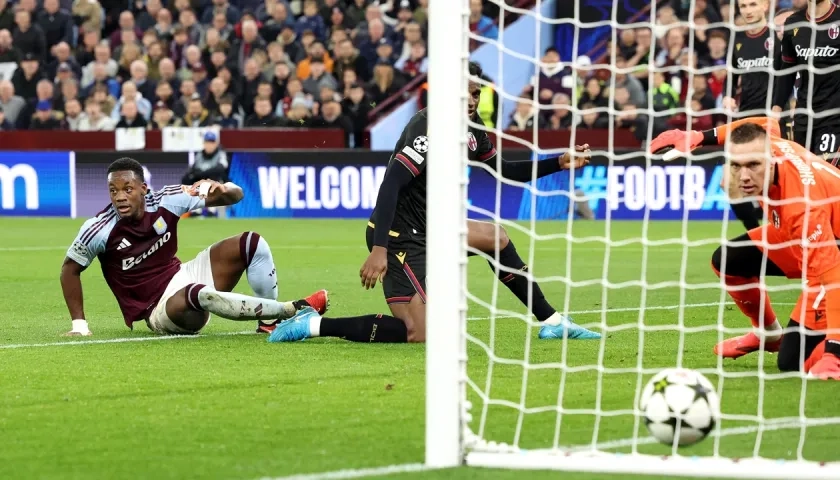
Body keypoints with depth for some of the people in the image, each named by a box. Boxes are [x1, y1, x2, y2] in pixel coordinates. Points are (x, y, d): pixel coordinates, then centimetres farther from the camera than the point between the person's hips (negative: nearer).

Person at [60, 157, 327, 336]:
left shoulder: (165, 201, -9)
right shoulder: (100, 230, -18)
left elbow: (236, 195, -2)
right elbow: (70, 269, -1)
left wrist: (223, 190, -27)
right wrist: (79, 324, -4)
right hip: (161, 310, -5)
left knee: (251, 243, -10)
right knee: (199, 294, -39)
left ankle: (273, 320, -6)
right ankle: (294, 309, -30)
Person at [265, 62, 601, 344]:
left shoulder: (471, 130, 7)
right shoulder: (432, 128, -22)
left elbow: (505, 170, 24)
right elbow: (391, 182, -30)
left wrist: (558, 163, 15)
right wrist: (379, 249, -39)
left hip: (427, 226, 11)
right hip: (400, 236, -11)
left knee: (496, 238, 25)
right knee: (421, 334, -19)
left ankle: (551, 322, 36)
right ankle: (314, 325, -16)